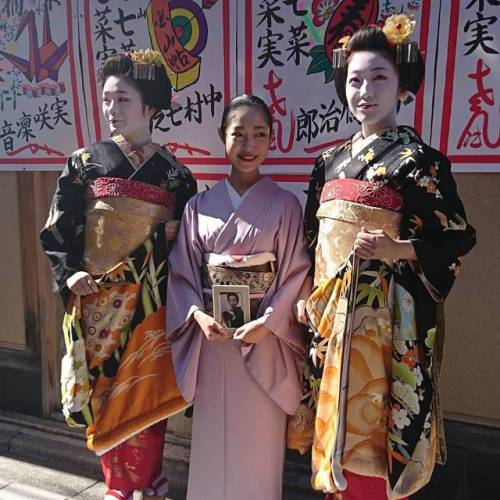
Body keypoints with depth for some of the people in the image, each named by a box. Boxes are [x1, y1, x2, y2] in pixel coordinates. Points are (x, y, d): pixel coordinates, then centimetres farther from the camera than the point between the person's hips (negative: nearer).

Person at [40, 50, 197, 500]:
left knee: (145, 397, 5)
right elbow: (58, 229, 3)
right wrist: (69, 273, -10)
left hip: (149, 305, 0)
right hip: (96, 303, 1)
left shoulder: (176, 175, 3)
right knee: (105, 396, 8)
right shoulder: (84, 163, 5)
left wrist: (170, 235, -12)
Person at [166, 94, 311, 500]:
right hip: (211, 335, 2)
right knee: (212, 436, 13)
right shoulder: (199, 205, 4)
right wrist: (198, 315, -11)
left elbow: (297, 273, -4)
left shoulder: (285, 205, -2)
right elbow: (181, 271, 4)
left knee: (259, 438, 9)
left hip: (264, 337, -2)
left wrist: (267, 322, -14)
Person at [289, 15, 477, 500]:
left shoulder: (419, 159, -6)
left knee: (371, 427, 2)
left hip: (383, 314, -5)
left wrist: (395, 249, -22)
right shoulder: (330, 160, 12)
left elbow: (457, 239, -7)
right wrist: (308, 295, 8)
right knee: (334, 422, 15)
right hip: (330, 310, 6)